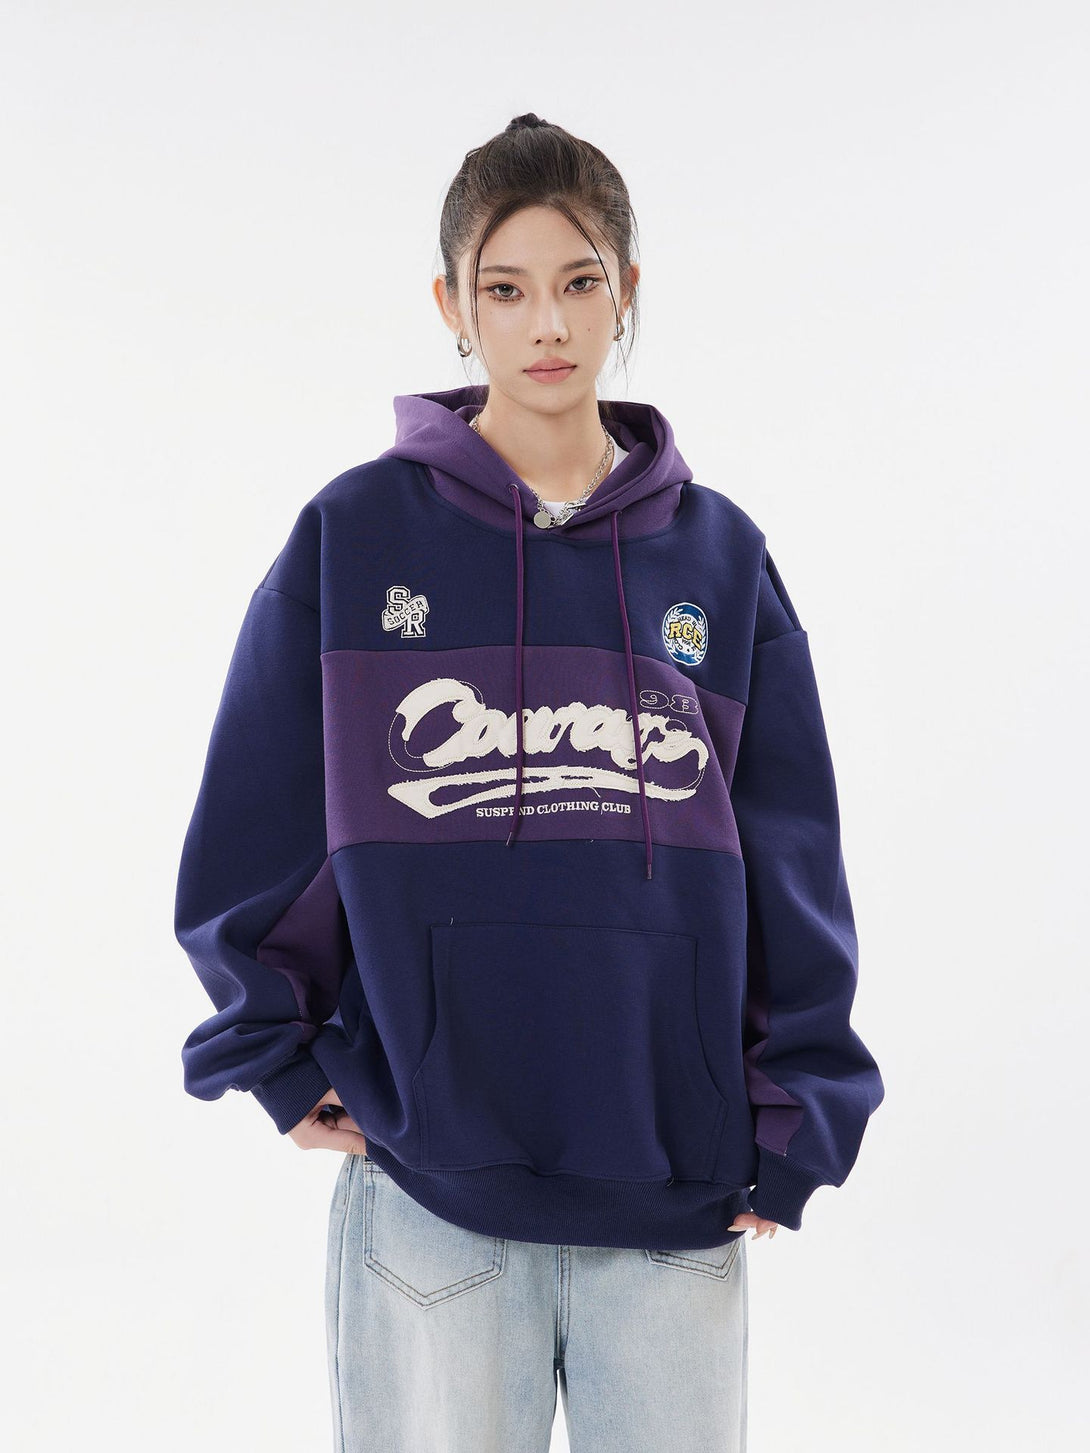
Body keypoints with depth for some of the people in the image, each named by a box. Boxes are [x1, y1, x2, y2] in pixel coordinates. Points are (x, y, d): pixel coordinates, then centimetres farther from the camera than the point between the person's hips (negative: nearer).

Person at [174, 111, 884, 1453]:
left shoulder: (719, 558, 5)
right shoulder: (351, 539, 1)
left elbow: (793, 866, 7)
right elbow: (250, 842, 5)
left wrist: (793, 1131, 3)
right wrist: (286, 1067, 0)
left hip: (678, 1199, 2)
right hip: (422, 1186, -1)